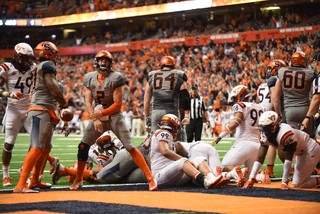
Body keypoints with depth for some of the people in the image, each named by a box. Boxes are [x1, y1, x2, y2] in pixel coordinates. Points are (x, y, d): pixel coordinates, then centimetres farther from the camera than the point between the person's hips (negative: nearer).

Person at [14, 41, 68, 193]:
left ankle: (35, 181, 29)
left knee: (46, 148, 19)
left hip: (45, 113, 10)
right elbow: (54, 88, -12)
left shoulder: (38, 69, 22)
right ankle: (21, 185, -24)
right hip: (41, 111, -10)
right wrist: (64, 103, 3)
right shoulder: (47, 66, -7)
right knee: (37, 148, -16)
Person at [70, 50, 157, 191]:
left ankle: (150, 178, -10)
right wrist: (95, 119, -15)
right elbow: (88, 102, -1)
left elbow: (117, 104, -15)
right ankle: (78, 180, 14)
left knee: (130, 147, -13)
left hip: (114, 116, -4)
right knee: (83, 146, -2)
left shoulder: (115, 78, -13)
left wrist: (101, 113, -25)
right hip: (98, 116, 4)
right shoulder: (89, 78, 1)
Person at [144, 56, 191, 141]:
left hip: (156, 112, 2)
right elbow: (185, 97, 1)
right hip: (171, 111, -2)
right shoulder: (178, 77, 7)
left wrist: (147, 117, 19)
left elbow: (146, 100, 14)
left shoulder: (152, 76, 13)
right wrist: (187, 116, 1)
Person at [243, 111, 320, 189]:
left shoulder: (285, 134, -36)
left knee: (297, 184, -9)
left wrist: (284, 181, -24)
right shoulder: (264, 135, -11)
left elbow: (288, 160, -28)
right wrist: (251, 179, -17)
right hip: (300, 153, 9)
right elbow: (260, 158, -10)